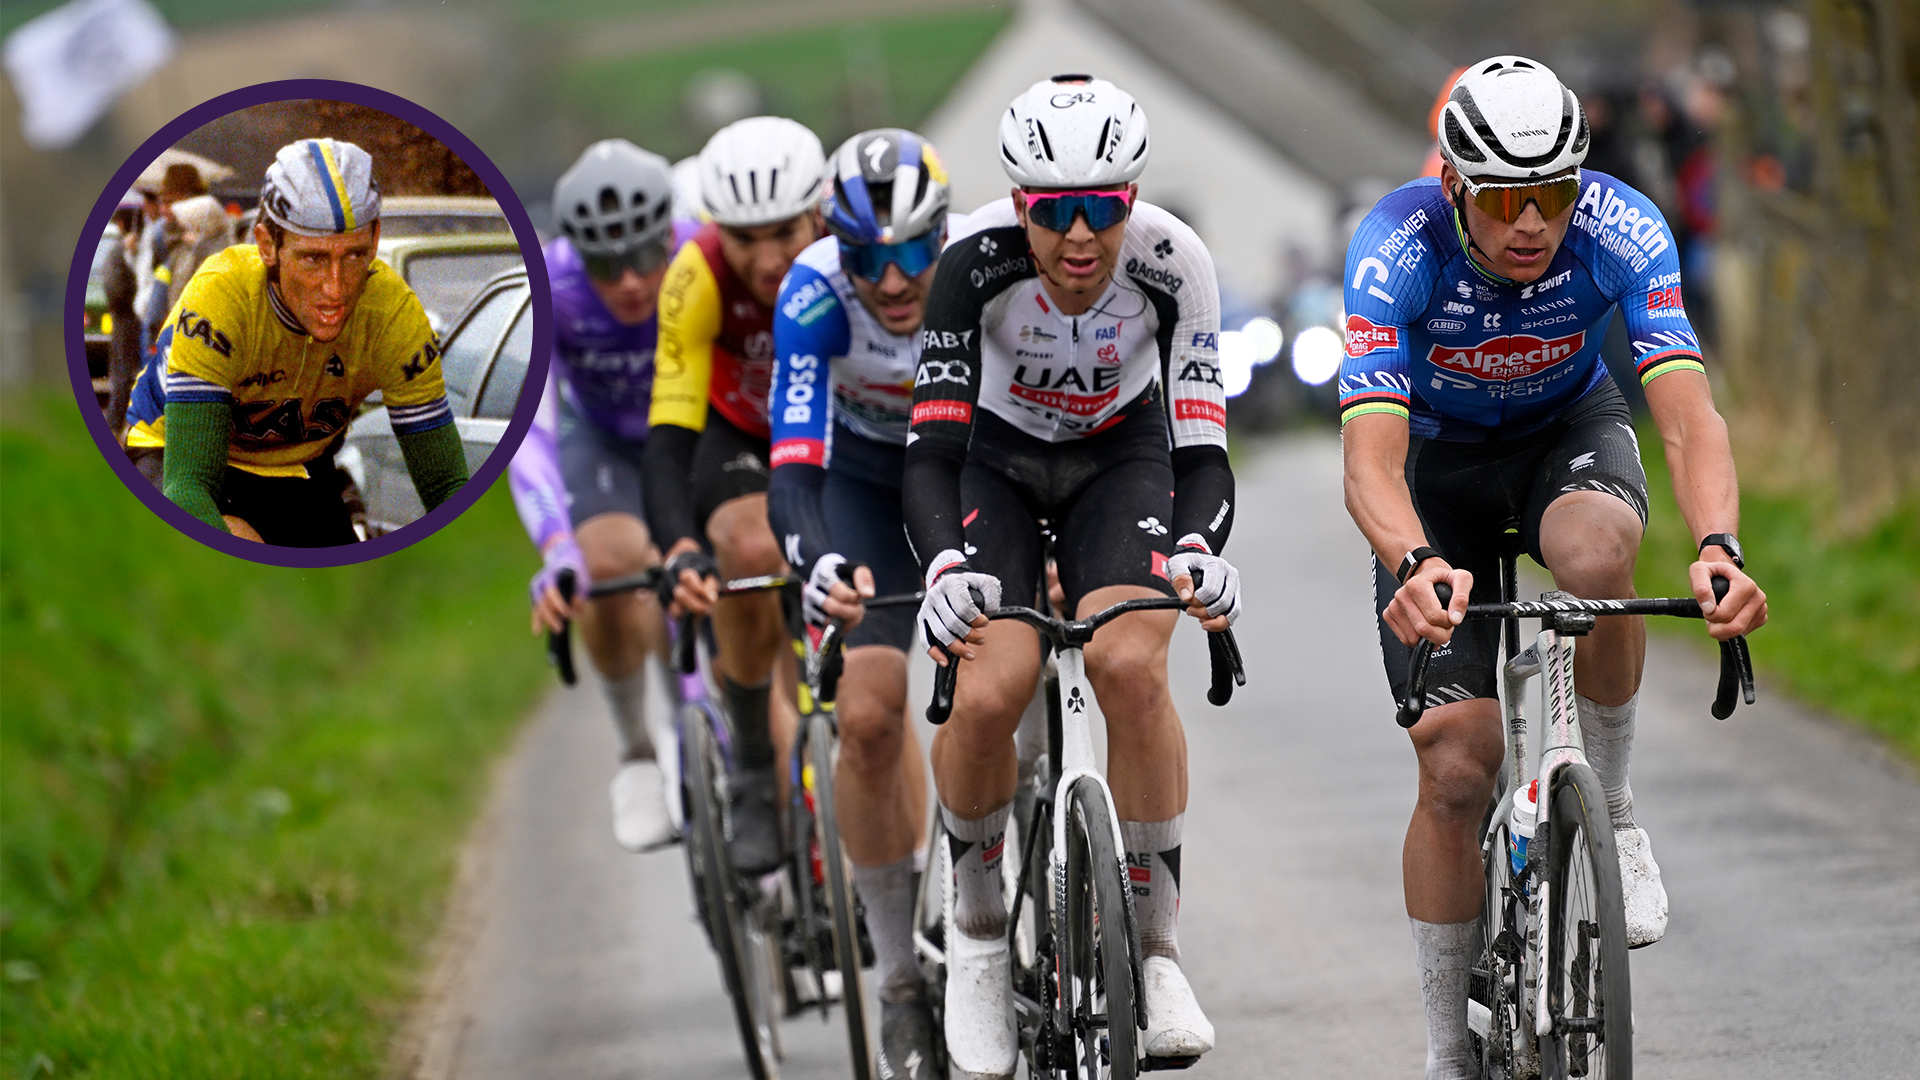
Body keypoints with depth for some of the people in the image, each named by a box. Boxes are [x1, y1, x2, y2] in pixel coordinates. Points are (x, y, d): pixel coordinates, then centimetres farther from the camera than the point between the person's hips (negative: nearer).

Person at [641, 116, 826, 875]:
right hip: (739, 438, -1)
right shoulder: (698, 279, -33)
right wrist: (682, 553, -57)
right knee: (753, 553, -31)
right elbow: (668, 440, -38)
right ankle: (752, 770, -14)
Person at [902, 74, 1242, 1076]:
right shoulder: (976, 261, -31)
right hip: (995, 457, 0)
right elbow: (932, 449, -33)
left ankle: (1156, 947, -14)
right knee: (988, 693, -23)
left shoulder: (1171, 262, -28)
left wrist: (1199, 550, -49)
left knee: (1129, 664, -27)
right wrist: (944, 566, -52)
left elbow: (1201, 451, -28)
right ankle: (977, 927, 4)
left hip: (1122, 456, 1)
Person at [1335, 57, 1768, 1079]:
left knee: (1593, 553, -37)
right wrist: (1416, 567, -62)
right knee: (1456, 767, -10)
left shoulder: (1621, 230, -30)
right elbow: (1370, 458, -41)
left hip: (1571, 429, 0)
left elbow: (1688, 414, -38)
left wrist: (1719, 548, -57)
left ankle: (1608, 811, -13)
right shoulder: (1397, 247, -33)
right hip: (1439, 455, 0)